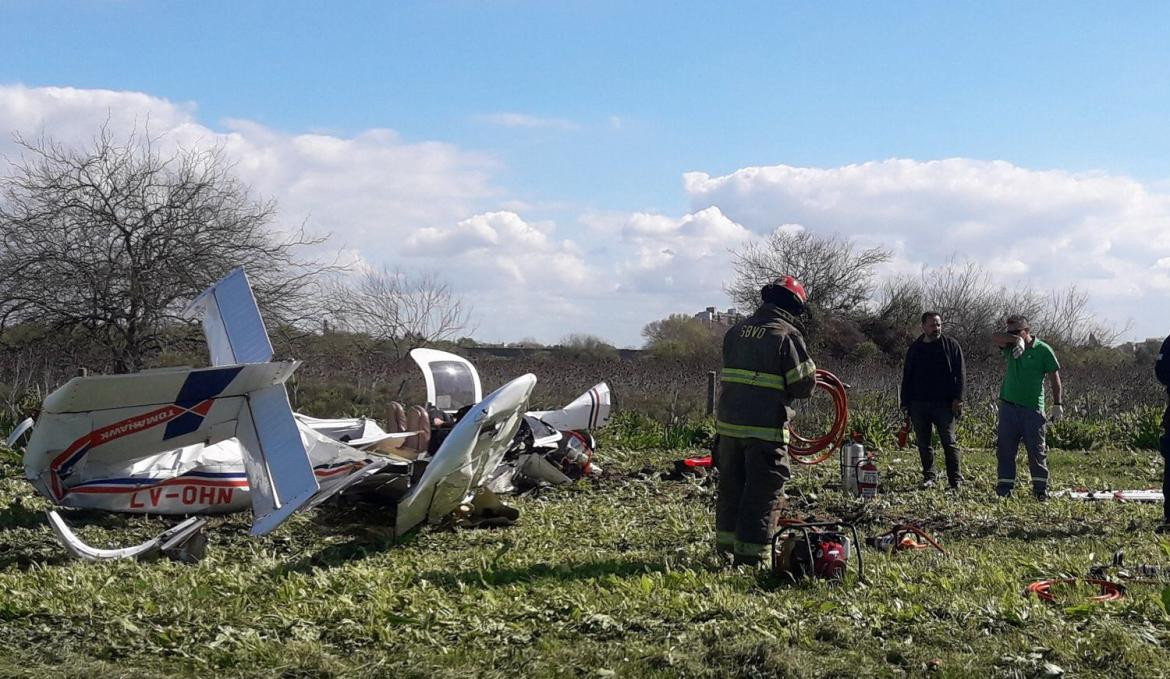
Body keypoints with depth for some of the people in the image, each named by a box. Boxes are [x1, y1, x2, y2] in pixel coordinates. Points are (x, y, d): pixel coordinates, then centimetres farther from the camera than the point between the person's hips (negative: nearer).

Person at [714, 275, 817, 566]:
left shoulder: (738, 329, 10)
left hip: (728, 421, 6)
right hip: (765, 426, -6)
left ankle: (727, 539, 27)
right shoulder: (787, 334, -10)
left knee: (731, 482, 17)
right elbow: (803, 386, -10)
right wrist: (810, 373, 11)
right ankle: (751, 550, 2)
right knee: (763, 489, 2)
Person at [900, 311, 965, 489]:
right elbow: (906, 377, 16)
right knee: (923, 443, 7)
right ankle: (928, 477, 15)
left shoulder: (951, 345, 3)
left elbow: (960, 373, -2)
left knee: (949, 442, -3)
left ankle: (955, 478, 3)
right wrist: (905, 403, 10)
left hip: (943, 403, -3)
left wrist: (957, 398, -11)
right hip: (919, 404, 3)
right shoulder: (915, 348, 12)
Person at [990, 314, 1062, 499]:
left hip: (1032, 408, -4)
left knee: (1037, 450, 0)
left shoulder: (1043, 350, -3)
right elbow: (994, 338, -11)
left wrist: (1057, 404, -3)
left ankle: (1041, 489, 7)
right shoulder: (1010, 346, 8)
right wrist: (1016, 339, -24)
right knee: (1005, 450, 3)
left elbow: (1054, 378, 0)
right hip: (1008, 406, 4)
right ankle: (1004, 488, 9)